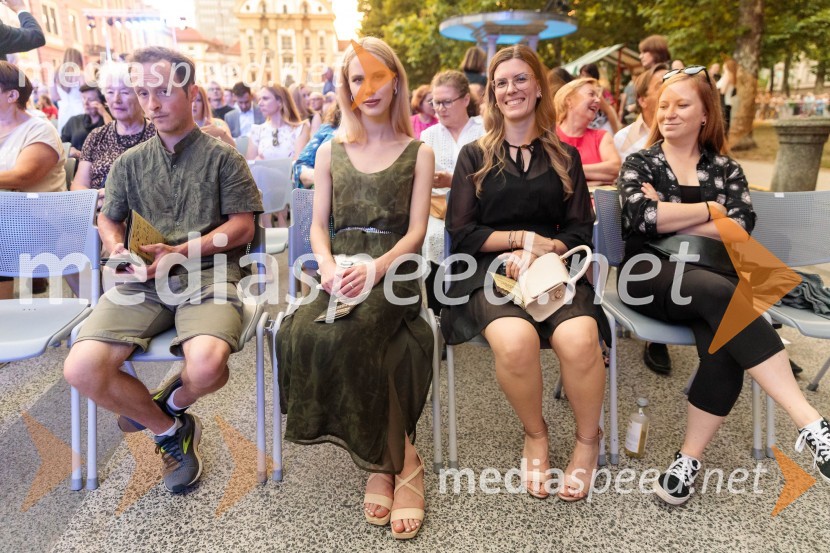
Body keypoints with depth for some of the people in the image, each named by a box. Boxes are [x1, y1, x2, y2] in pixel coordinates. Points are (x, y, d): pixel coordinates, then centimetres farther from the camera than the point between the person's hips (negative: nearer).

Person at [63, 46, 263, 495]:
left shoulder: (222, 156, 6)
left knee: (206, 364, -34)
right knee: (81, 368, -21)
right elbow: (108, 220, 25)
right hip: (144, 282, 4)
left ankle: (169, 403, 8)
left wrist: (182, 251, -12)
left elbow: (243, 225, 0)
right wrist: (119, 249, 1)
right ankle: (170, 430, 7)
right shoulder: (130, 163, 17)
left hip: (207, 276, -3)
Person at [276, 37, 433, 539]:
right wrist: (328, 266, -11)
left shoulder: (418, 153, 10)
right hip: (343, 272, 3)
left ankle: (390, 460, -12)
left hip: (393, 269, -3)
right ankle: (398, 458, -15)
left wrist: (375, 267, -19)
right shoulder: (330, 152, 18)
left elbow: (416, 230, 0)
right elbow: (319, 226, 12)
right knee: (306, 335, -29)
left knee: (341, 339, -33)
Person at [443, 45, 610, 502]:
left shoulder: (564, 157, 17)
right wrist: (522, 237, -6)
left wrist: (542, 251, -10)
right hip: (490, 270, -1)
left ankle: (588, 439, 0)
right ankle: (535, 434, -3)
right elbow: (461, 232, 5)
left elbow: (580, 231, 10)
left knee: (579, 340, -32)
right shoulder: (474, 156, 14)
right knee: (515, 340, -35)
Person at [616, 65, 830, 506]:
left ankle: (689, 458, -14)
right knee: (721, 294, -35)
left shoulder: (725, 168, 15)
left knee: (725, 350, -30)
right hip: (652, 278, -2)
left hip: (713, 281, 2)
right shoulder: (638, 164, 11)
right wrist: (710, 210, -2)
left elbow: (741, 229, -4)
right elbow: (642, 217, -10)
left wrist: (669, 216, -6)